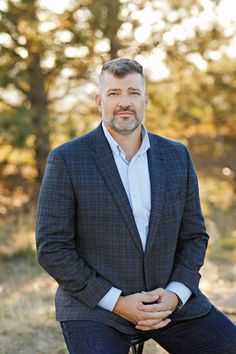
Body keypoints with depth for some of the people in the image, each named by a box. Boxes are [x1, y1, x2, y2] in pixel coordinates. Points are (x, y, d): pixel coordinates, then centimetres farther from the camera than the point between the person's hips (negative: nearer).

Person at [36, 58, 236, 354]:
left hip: (170, 300, 4)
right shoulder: (67, 159, -5)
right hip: (95, 305, -3)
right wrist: (116, 303, -14)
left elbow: (194, 235, 10)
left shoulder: (177, 156, 6)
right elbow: (51, 248, -7)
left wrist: (175, 294, -7)